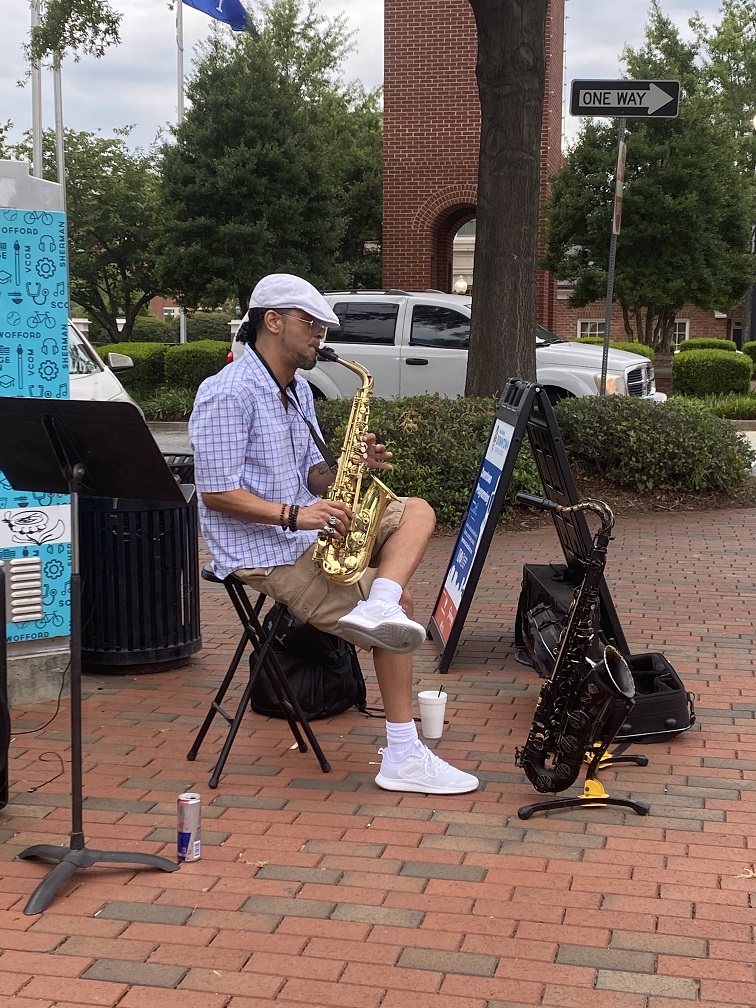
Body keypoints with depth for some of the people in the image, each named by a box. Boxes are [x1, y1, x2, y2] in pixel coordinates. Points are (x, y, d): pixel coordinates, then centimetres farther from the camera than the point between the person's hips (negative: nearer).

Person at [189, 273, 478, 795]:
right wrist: (293, 514, -28)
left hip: (312, 533, 10)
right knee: (400, 604, -15)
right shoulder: (228, 394, -15)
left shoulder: (297, 389, 16)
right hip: (263, 553, -9)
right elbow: (217, 492, -20)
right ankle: (404, 758, -9)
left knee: (418, 511, -3)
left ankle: (376, 608, -29)